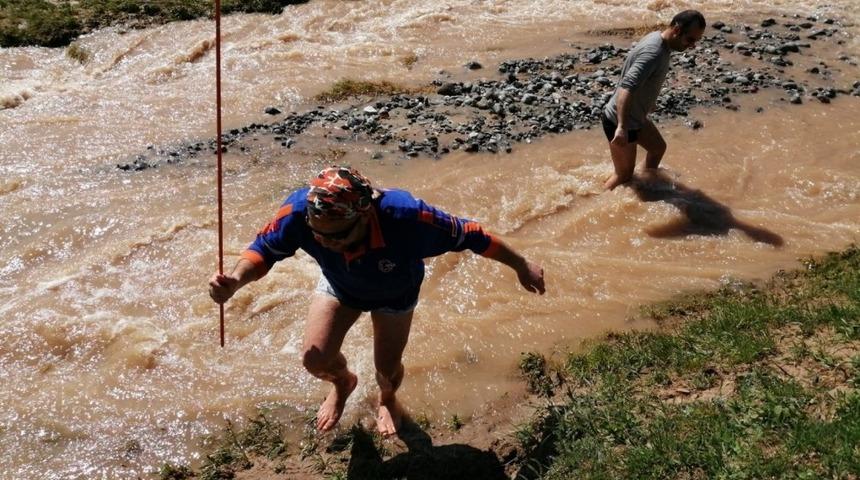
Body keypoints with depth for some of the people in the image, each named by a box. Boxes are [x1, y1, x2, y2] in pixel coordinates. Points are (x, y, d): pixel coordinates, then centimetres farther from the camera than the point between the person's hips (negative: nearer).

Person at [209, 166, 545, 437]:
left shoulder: (405, 218, -47)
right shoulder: (299, 211, -41)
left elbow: (468, 235, -32)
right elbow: (264, 249, -23)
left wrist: (521, 266, -18)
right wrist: (235, 280, -46)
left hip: (394, 293, -1)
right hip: (339, 285, 2)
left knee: (388, 368, 9)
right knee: (315, 359, -8)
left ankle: (387, 398, 52)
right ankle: (343, 382, 34)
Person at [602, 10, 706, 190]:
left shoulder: (657, 39, 2)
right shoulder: (653, 52, -29)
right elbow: (626, 87, -42)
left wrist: (648, 104, 32)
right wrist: (621, 127, -51)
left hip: (636, 117, 10)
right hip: (619, 121, -10)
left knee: (658, 147, 27)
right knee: (624, 175, 1)